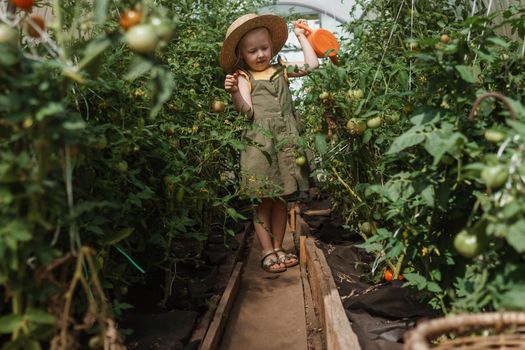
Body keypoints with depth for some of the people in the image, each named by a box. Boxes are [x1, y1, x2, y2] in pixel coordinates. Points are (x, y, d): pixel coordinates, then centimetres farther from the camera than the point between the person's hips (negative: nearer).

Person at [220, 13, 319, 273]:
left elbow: (312, 65, 12)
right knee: (264, 201, 0)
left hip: (286, 143, 4)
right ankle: (267, 252, 11)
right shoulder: (244, 78, 0)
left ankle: (278, 248, 21)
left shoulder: (281, 70, 12)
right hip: (260, 145, -4)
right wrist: (234, 93, -30)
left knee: (281, 200, 10)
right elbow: (247, 111, -11)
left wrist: (301, 36, 19)